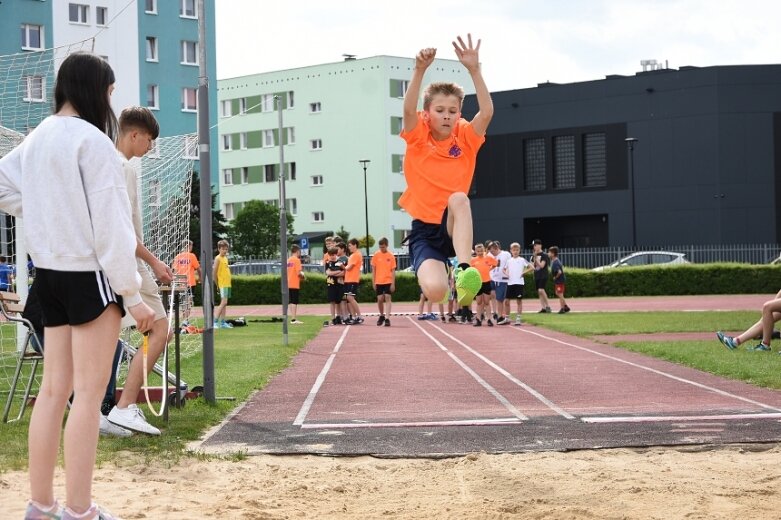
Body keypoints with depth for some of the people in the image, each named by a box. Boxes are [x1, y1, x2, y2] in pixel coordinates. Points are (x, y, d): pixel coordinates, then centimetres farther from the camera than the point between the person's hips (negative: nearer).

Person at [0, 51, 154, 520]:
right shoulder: (91, 140, -15)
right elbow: (109, 225, -17)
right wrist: (132, 293, -13)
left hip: (50, 271, 8)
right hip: (89, 274, -8)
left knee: (54, 390, 11)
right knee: (89, 394, -3)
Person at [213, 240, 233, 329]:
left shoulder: (225, 258, 15)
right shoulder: (218, 258, -10)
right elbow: (214, 273, -13)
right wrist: (217, 284, -9)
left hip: (227, 284, 9)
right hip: (222, 284, -9)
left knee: (224, 303, 8)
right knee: (223, 302, -15)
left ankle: (222, 323, 10)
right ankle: (215, 322, -15)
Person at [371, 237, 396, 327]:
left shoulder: (391, 256, -2)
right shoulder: (376, 255, 2)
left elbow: (393, 271, 0)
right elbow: (373, 270, 6)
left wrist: (393, 283, -6)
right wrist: (373, 282, 1)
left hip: (388, 281, -2)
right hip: (378, 281, 2)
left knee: (387, 298, -9)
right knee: (380, 299, 5)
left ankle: (387, 318, -10)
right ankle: (382, 316, 27)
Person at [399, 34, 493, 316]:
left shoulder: (465, 138, 1)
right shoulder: (418, 139, -2)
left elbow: (487, 112, -16)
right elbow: (409, 109, -22)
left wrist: (474, 69, -26)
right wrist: (419, 70, -35)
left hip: (456, 228, 1)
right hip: (425, 229, -1)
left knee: (459, 198, -36)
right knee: (434, 290, -27)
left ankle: (465, 271, -43)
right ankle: (440, 275, 13)